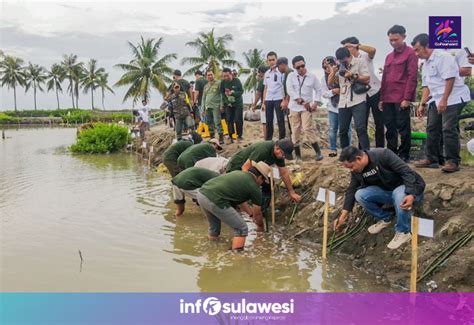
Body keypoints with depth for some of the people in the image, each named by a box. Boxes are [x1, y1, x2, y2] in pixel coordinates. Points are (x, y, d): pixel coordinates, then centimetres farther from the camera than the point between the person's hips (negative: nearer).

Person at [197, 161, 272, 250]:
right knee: (241, 229, 7)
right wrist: (261, 227, 40)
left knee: (214, 226, 31)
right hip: (214, 201, -8)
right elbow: (257, 214, 21)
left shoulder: (238, 173, 27)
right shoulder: (254, 188, 8)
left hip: (201, 194, 8)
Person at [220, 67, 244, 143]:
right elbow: (222, 93, 0)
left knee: (238, 120, -4)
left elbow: (241, 91, -9)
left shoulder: (237, 81, -8)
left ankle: (239, 136, 7)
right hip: (228, 105, 2)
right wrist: (226, 102, -11)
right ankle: (230, 137, 6)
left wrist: (232, 93, -24)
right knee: (229, 120, -1)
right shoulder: (223, 82, -2)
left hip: (238, 104, -2)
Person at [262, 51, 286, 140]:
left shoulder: (281, 71, -2)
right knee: (268, 121, 7)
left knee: (280, 121, -2)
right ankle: (268, 140, 13)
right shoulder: (267, 73, 16)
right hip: (268, 100, 5)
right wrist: (263, 102, 13)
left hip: (278, 99, -5)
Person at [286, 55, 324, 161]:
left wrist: (316, 103, -2)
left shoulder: (312, 77, 1)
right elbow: (290, 91, -9)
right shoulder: (291, 76, 0)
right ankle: (298, 155, 13)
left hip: (307, 107, -2)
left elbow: (318, 90, 10)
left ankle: (318, 152, -5)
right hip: (294, 107, 2)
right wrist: (301, 101, -15)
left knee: (307, 129, -14)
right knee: (295, 131, 4)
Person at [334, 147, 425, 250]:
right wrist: (343, 215, 2)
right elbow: (352, 190, 3)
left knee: (400, 196, -41)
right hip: (386, 191, 6)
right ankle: (383, 218, 7)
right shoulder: (356, 171, -8)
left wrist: (411, 195, -41)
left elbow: (407, 172, -28)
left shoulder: (382, 155, -28)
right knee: (359, 195, -17)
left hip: (406, 188, -6)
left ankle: (403, 232, -18)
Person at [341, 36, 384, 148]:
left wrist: (356, 45, -32)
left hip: (375, 91, -3)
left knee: (379, 123, 3)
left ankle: (380, 149, 12)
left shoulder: (365, 55, -9)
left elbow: (373, 50, -31)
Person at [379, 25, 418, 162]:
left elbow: (412, 77, -9)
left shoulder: (410, 53, -2)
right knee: (390, 128, 8)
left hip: (402, 99, -6)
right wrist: (382, 98, 14)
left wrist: (407, 98, -15)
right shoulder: (389, 56, 19)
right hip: (388, 99, 7)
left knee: (403, 128, -1)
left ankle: (404, 155, 7)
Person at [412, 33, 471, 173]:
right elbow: (427, 86, 20)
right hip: (436, 100, 10)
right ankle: (432, 159, 19)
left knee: (449, 129, -13)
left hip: (453, 98, -9)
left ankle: (453, 161, -6)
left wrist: (444, 101, -22)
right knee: (432, 129, 10)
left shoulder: (443, 57, -12)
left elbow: (450, 79, -19)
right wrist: (422, 104, 14)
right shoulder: (426, 64, 17)